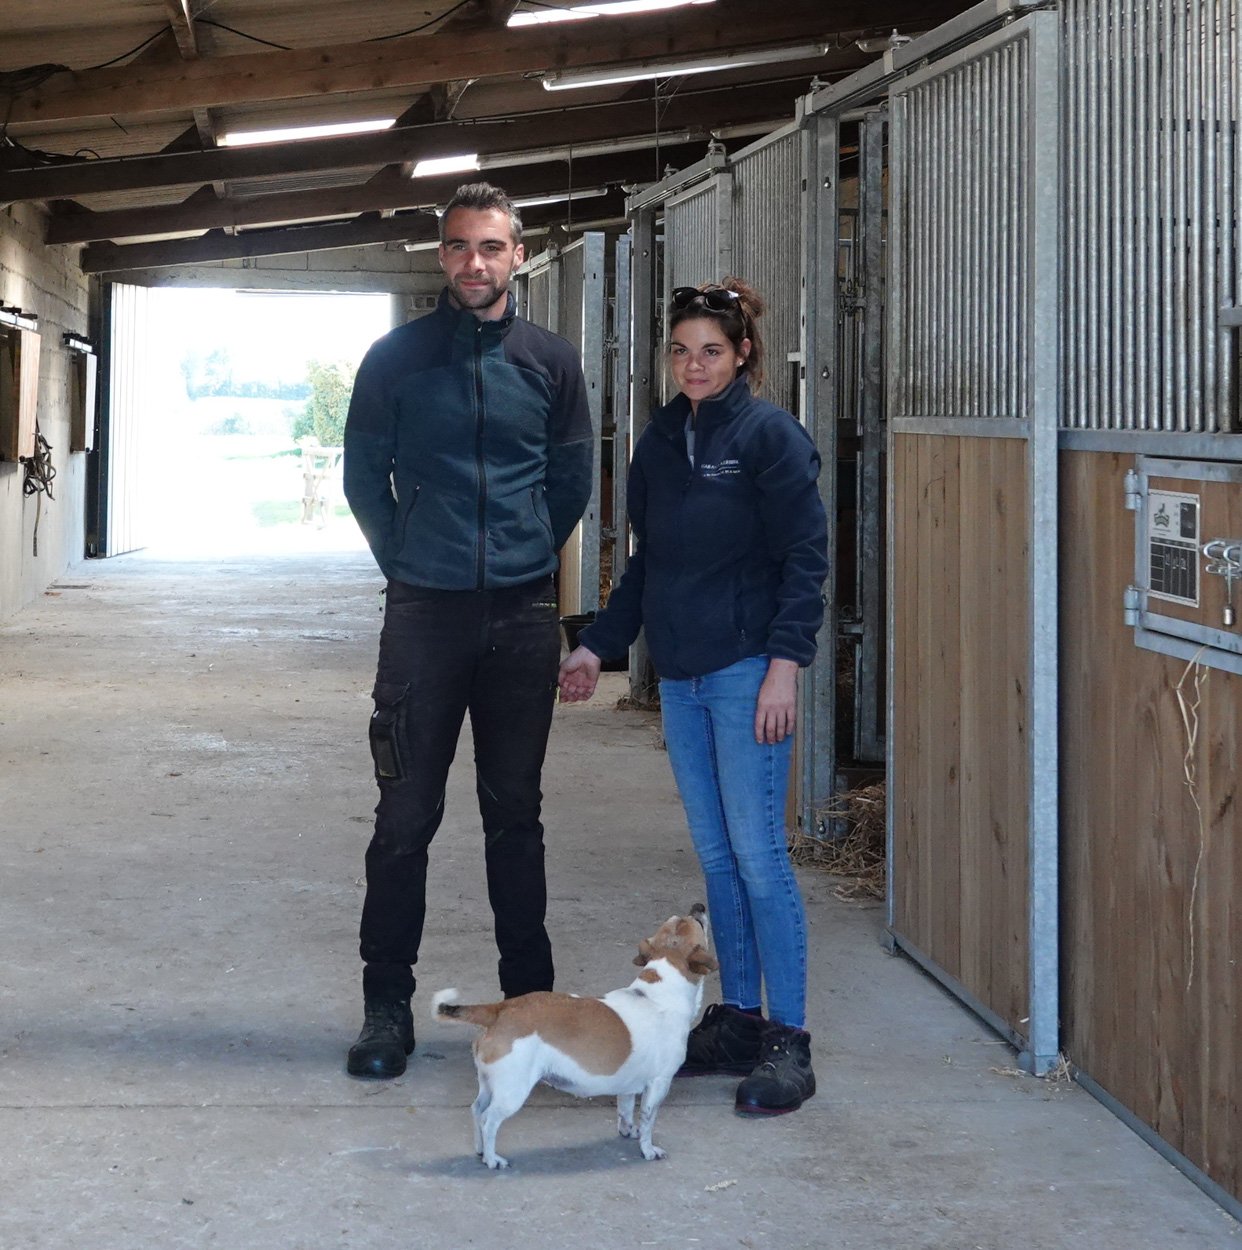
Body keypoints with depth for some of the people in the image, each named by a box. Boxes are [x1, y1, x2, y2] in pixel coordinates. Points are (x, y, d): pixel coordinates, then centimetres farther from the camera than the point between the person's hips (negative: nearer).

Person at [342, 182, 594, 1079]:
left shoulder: (550, 362, 6)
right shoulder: (396, 358, 2)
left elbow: (573, 481, 13)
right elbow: (364, 477, 8)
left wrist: (529, 561, 11)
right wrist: (411, 564, 7)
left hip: (523, 615, 1)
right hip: (423, 613, -1)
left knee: (516, 812, 9)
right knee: (407, 814, 0)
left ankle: (530, 995, 18)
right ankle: (388, 1004, 8)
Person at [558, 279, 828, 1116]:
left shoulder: (769, 435, -7)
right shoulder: (662, 441, 13)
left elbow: (806, 558, -11)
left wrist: (786, 662, -18)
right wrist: (600, 645, 18)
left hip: (746, 672, -7)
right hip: (681, 676, 7)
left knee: (759, 856, -7)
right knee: (718, 858, 11)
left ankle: (788, 1042, -2)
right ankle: (737, 1020, 19)